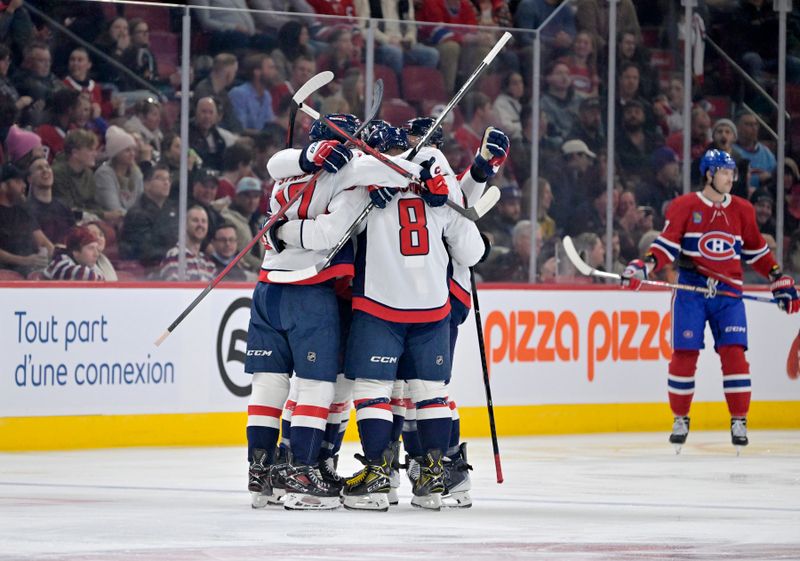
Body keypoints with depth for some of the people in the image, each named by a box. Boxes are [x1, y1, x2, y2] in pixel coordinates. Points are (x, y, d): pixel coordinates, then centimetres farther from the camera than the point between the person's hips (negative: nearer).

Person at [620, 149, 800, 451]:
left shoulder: (742, 210, 10)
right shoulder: (684, 207, 0)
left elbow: (757, 251, 18)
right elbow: (667, 246, -2)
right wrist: (643, 267, -18)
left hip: (728, 293, 2)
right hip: (691, 290, -2)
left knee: (734, 352, -9)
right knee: (684, 353, -4)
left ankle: (739, 421, -2)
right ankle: (680, 419, 11)